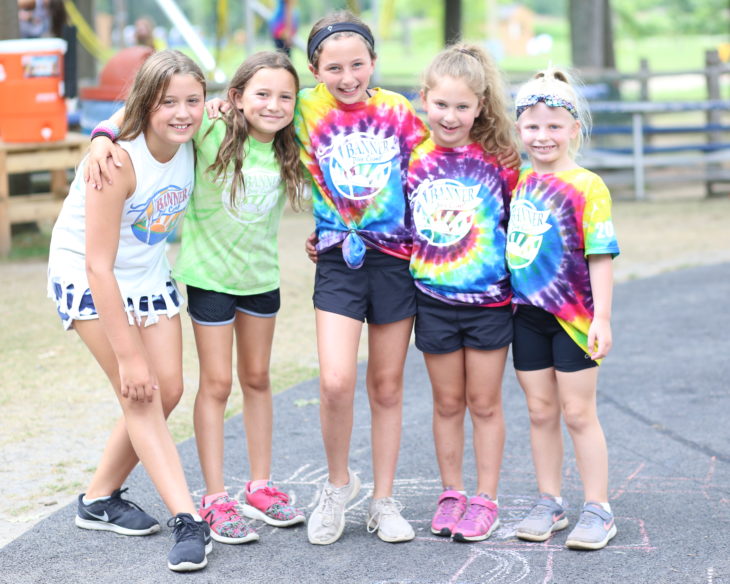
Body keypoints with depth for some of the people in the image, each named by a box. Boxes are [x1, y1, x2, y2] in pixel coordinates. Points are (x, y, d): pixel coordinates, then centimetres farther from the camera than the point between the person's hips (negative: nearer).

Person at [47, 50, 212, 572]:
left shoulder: (191, 147, -13)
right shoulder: (118, 160, -31)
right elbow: (99, 266, -30)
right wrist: (128, 356, -28)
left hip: (149, 272, 7)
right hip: (89, 278, -7)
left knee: (167, 391, 3)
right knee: (141, 396, -12)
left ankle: (100, 498, 20)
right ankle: (189, 523, -15)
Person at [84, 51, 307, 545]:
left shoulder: (290, 150, -7)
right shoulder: (213, 133, -19)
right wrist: (104, 136, -31)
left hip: (262, 275, 4)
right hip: (210, 273, -4)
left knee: (257, 378, 14)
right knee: (217, 383, 0)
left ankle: (261, 487, 26)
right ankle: (216, 500, 6)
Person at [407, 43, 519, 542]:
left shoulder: (498, 160, -6)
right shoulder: (412, 159, -2)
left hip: (489, 300, -2)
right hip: (433, 299, 2)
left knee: (484, 404, 8)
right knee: (447, 402, 12)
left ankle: (486, 500, 18)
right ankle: (451, 495, 25)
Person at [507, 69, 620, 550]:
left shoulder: (587, 186, -11)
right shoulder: (520, 183, 7)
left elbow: (601, 256, -13)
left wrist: (602, 317, -17)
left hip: (573, 315, -5)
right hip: (528, 313, 5)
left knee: (578, 413, 0)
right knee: (541, 411, 11)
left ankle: (598, 510, 8)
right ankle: (549, 504, 21)